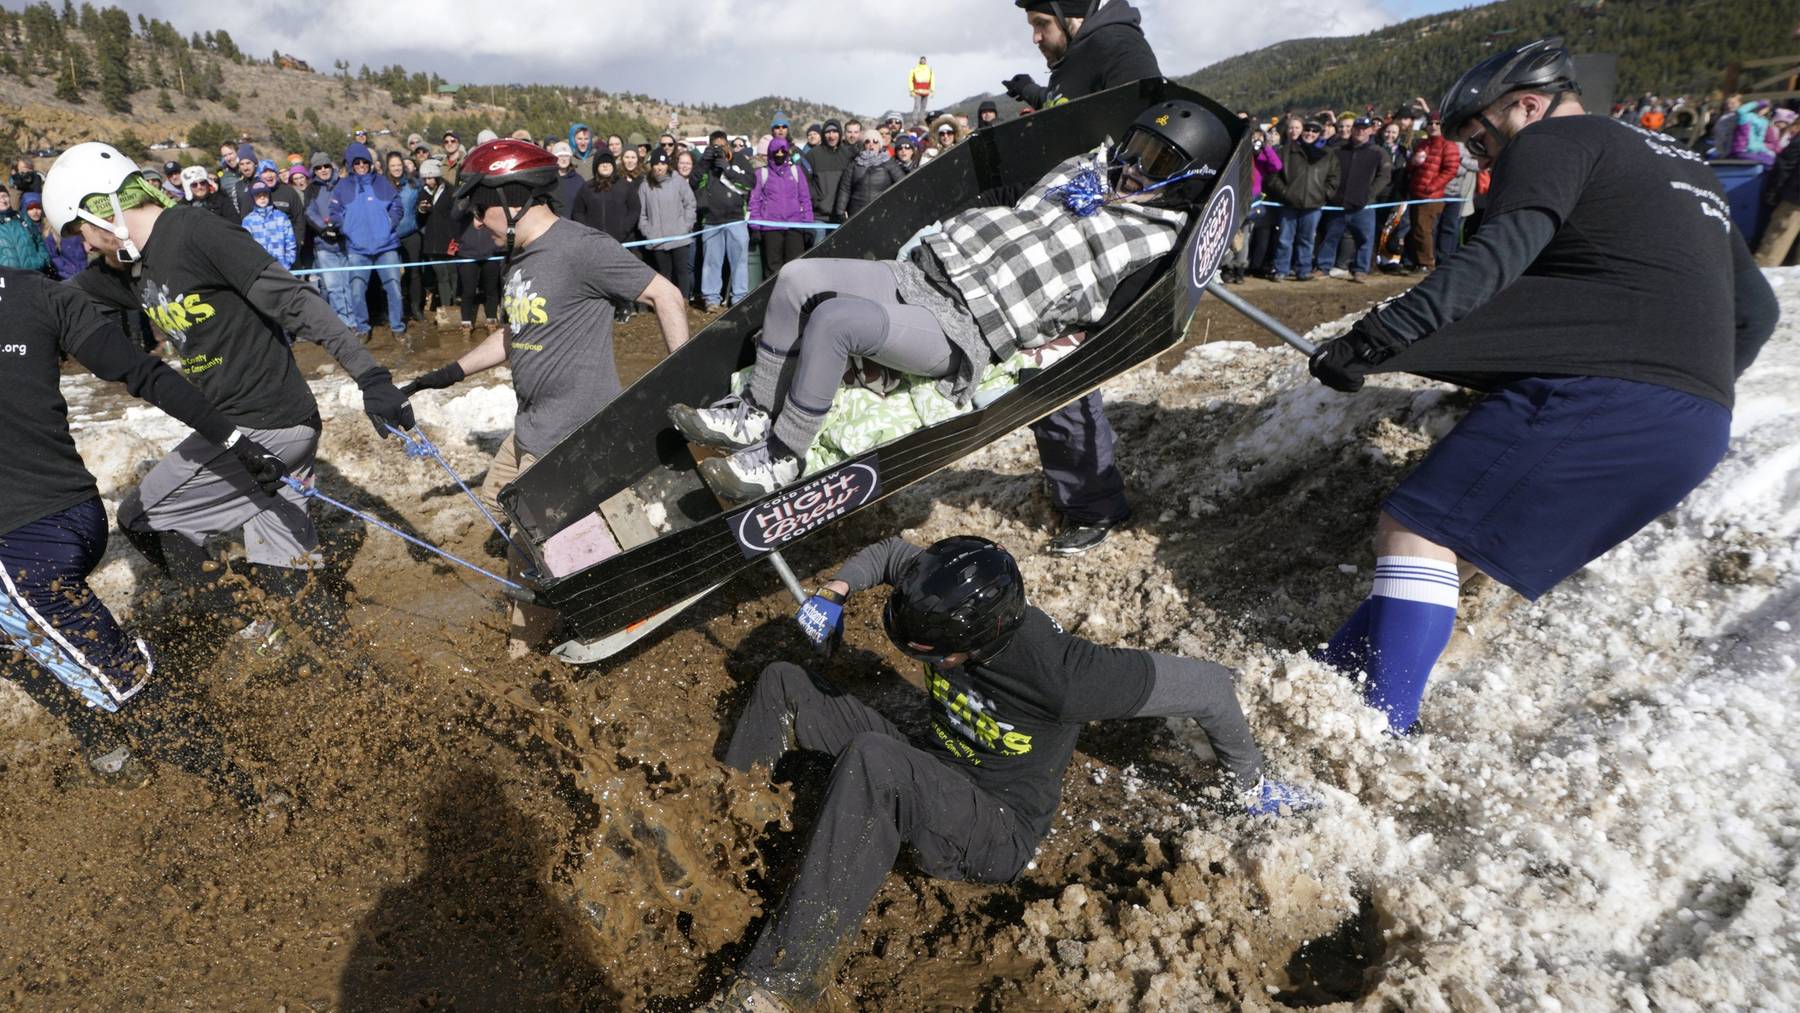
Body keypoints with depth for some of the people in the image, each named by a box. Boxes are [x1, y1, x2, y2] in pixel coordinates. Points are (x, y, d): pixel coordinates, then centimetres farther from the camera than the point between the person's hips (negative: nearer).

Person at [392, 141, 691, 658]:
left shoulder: (581, 248, -19)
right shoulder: (519, 255, 11)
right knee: (497, 500, 23)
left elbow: (667, 297, -17)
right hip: (531, 427, 10)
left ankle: (528, 635, 23)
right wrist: (448, 374, 20)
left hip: (574, 435, -10)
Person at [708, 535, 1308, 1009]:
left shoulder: (1060, 674, -35)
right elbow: (891, 552, 6)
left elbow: (1208, 687, -24)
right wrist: (839, 590, -11)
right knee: (784, 685, 0)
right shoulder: (952, 605, -18)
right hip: (932, 777, 7)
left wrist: (1245, 783, -7)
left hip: (998, 836, -7)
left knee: (871, 759, -38)